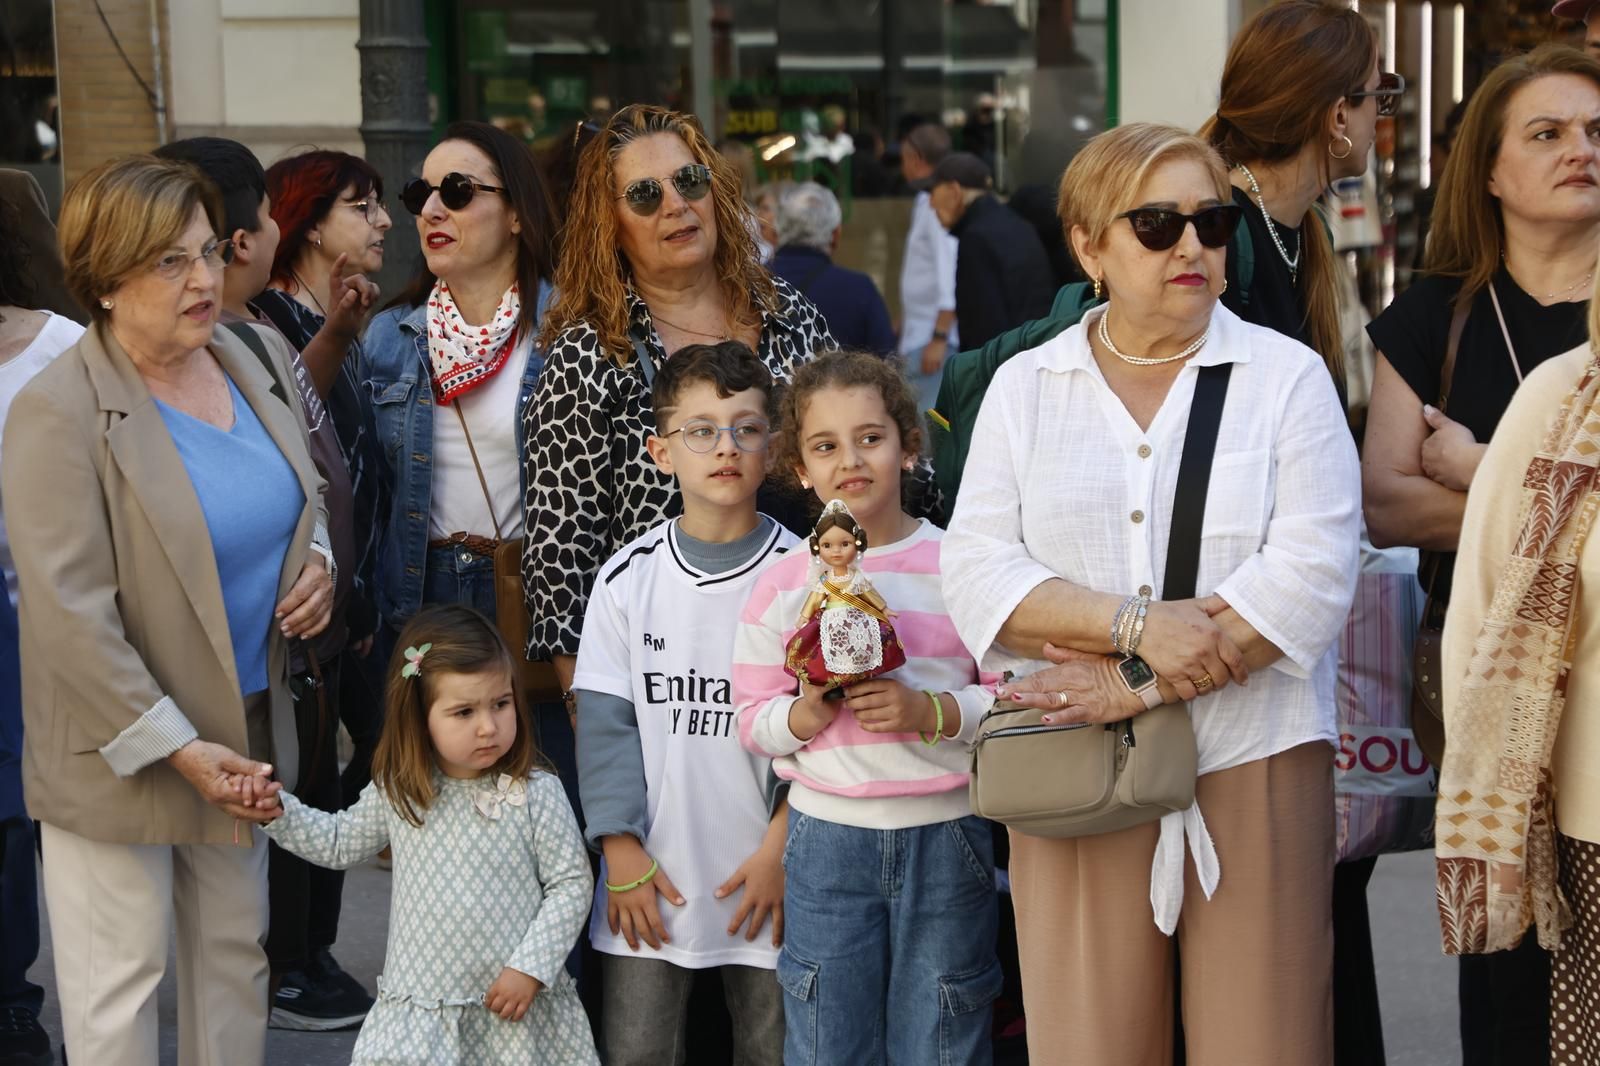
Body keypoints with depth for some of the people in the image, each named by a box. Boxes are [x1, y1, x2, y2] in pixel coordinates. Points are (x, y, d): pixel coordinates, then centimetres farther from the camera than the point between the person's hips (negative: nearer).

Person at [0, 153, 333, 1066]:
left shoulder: (260, 363, 4)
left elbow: (308, 496, 21)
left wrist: (320, 560, -2)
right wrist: (177, 749, -20)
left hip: (249, 728, 7)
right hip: (118, 751, -6)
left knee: (236, 959, 17)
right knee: (120, 990, 3)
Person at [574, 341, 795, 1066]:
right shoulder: (629, 578, 0)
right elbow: (606, 723, 1)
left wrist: (781, 849, -9)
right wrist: (622, 852, -4)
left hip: (766, 872, -1)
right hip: (653, 874, 1)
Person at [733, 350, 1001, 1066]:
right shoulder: (782, 585, 3)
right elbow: (752, 722, 4)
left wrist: (930, 711, -17)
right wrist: (809, 712, -15)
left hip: (945, 832, -1)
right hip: (828, 836, 1)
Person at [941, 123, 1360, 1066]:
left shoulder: (1287, 376, 5)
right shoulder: (1024, 388, 10)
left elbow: (1312, 573, -8)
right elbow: (979, 578, -2)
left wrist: (1138, 685, -13)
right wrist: (1136, 624, -16)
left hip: (1255, 773, -1)